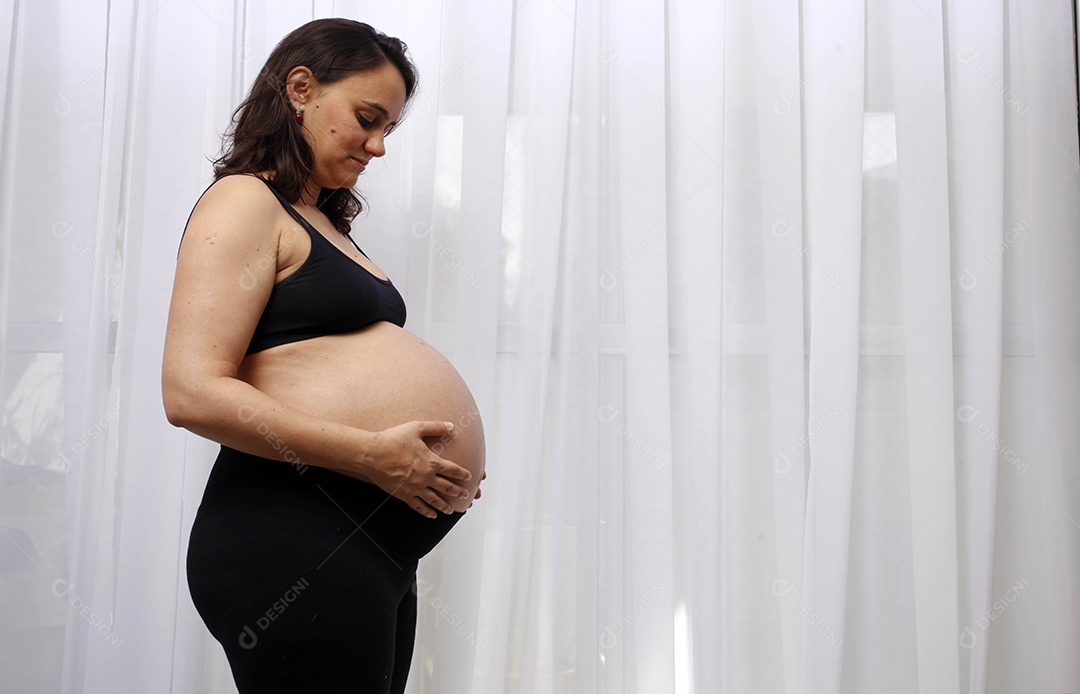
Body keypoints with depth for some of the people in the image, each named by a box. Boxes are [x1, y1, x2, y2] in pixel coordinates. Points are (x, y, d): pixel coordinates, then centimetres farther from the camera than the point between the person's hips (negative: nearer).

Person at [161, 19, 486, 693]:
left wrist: (448, 460, 9)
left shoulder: (321, 219, 22)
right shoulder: (244, 201, -7)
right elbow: (194, 394, -18)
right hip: (294, 543, -9)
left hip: (368, 549, 9)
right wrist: (373, 454, -18)